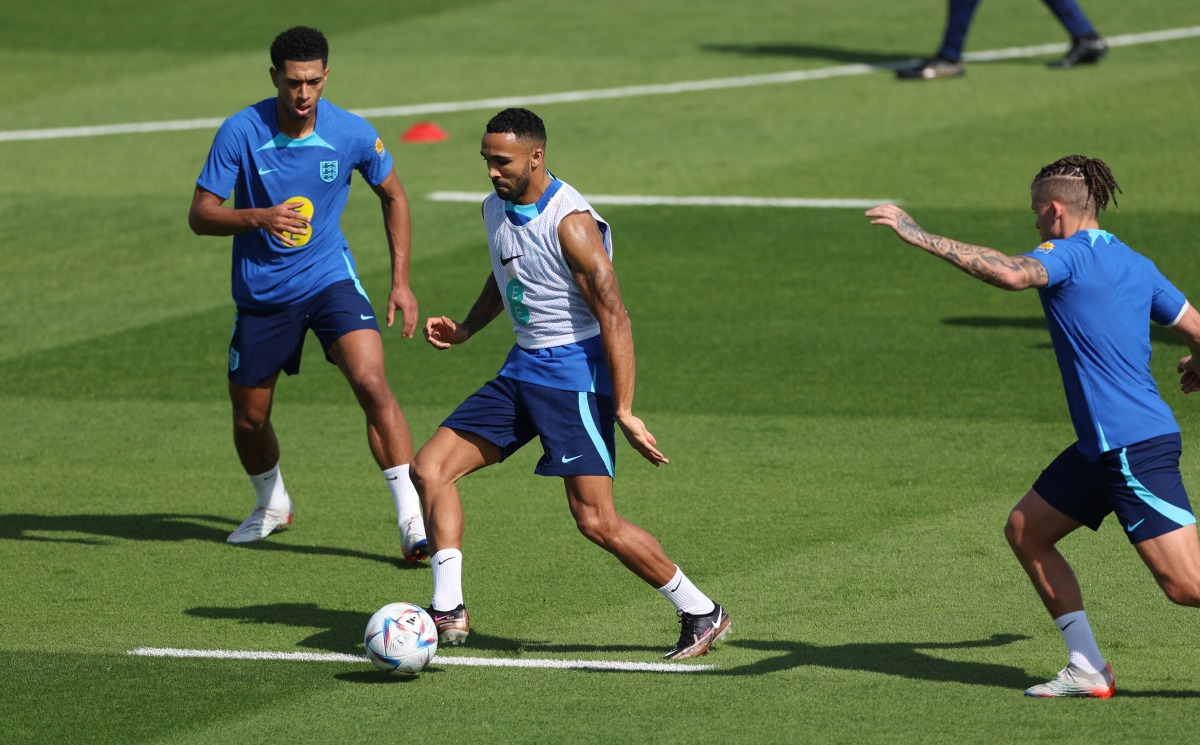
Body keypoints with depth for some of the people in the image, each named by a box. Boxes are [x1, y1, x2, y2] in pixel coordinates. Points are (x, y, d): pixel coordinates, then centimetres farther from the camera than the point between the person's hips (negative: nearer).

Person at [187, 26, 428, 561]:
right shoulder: (241, 132, -15)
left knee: (371, 382, -23)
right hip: (261, 291, 1)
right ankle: (272, 506, 43)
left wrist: (401, 282, 1)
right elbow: (200, 216, -13)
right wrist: (260, 218, -33)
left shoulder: (352, 133, -11)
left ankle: (412, 519, -22)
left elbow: (393, 196, 7)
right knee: (249, 417, 11)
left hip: (329, 277, -1)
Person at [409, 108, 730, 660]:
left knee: (596, 522, -12)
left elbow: (614, 318, -21)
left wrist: (623, 411, -24)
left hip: (574, 375, -8)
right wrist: (464, 330, 11)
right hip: (521, 369, 8)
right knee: (430, 468, -3)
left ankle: (701, 613, 3)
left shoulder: (570, 222, -20)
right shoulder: (496, 209, 6)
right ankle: (448, 612, -3)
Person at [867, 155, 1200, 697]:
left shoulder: (1069, 254, -10)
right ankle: (1087, 670, 16)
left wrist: (922, 238, -30)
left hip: (1135, 447, -10)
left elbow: (1011, 274, -32)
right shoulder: (1136, 266, 14)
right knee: (1025, 531, 15)